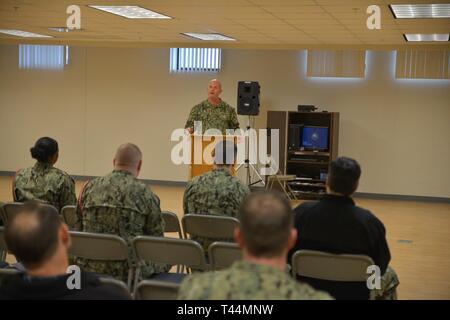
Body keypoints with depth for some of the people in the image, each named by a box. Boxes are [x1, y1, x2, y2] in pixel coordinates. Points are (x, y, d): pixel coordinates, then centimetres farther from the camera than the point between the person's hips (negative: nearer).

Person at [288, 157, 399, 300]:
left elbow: (286, 255, -6)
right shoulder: (369, 222, -26)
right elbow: (381, 265, -10)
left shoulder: (301, 212, -21)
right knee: (389, 275, 29)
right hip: (353, 294, -1)